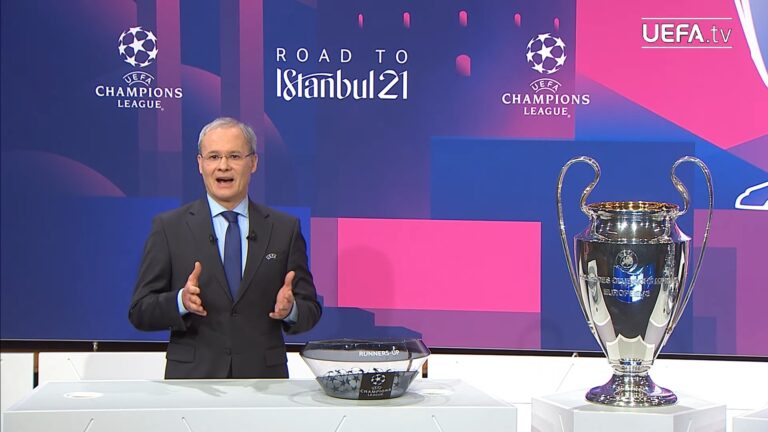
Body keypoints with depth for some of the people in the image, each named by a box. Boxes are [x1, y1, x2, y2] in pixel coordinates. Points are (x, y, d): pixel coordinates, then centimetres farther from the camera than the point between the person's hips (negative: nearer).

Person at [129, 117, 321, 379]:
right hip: (193, 377, -2)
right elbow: (140, 312, -1)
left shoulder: (285, 229, 6)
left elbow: (310, 309, 6)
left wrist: (290, 309, -15)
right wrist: (180, 301, -19)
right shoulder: (168, 227, 2)